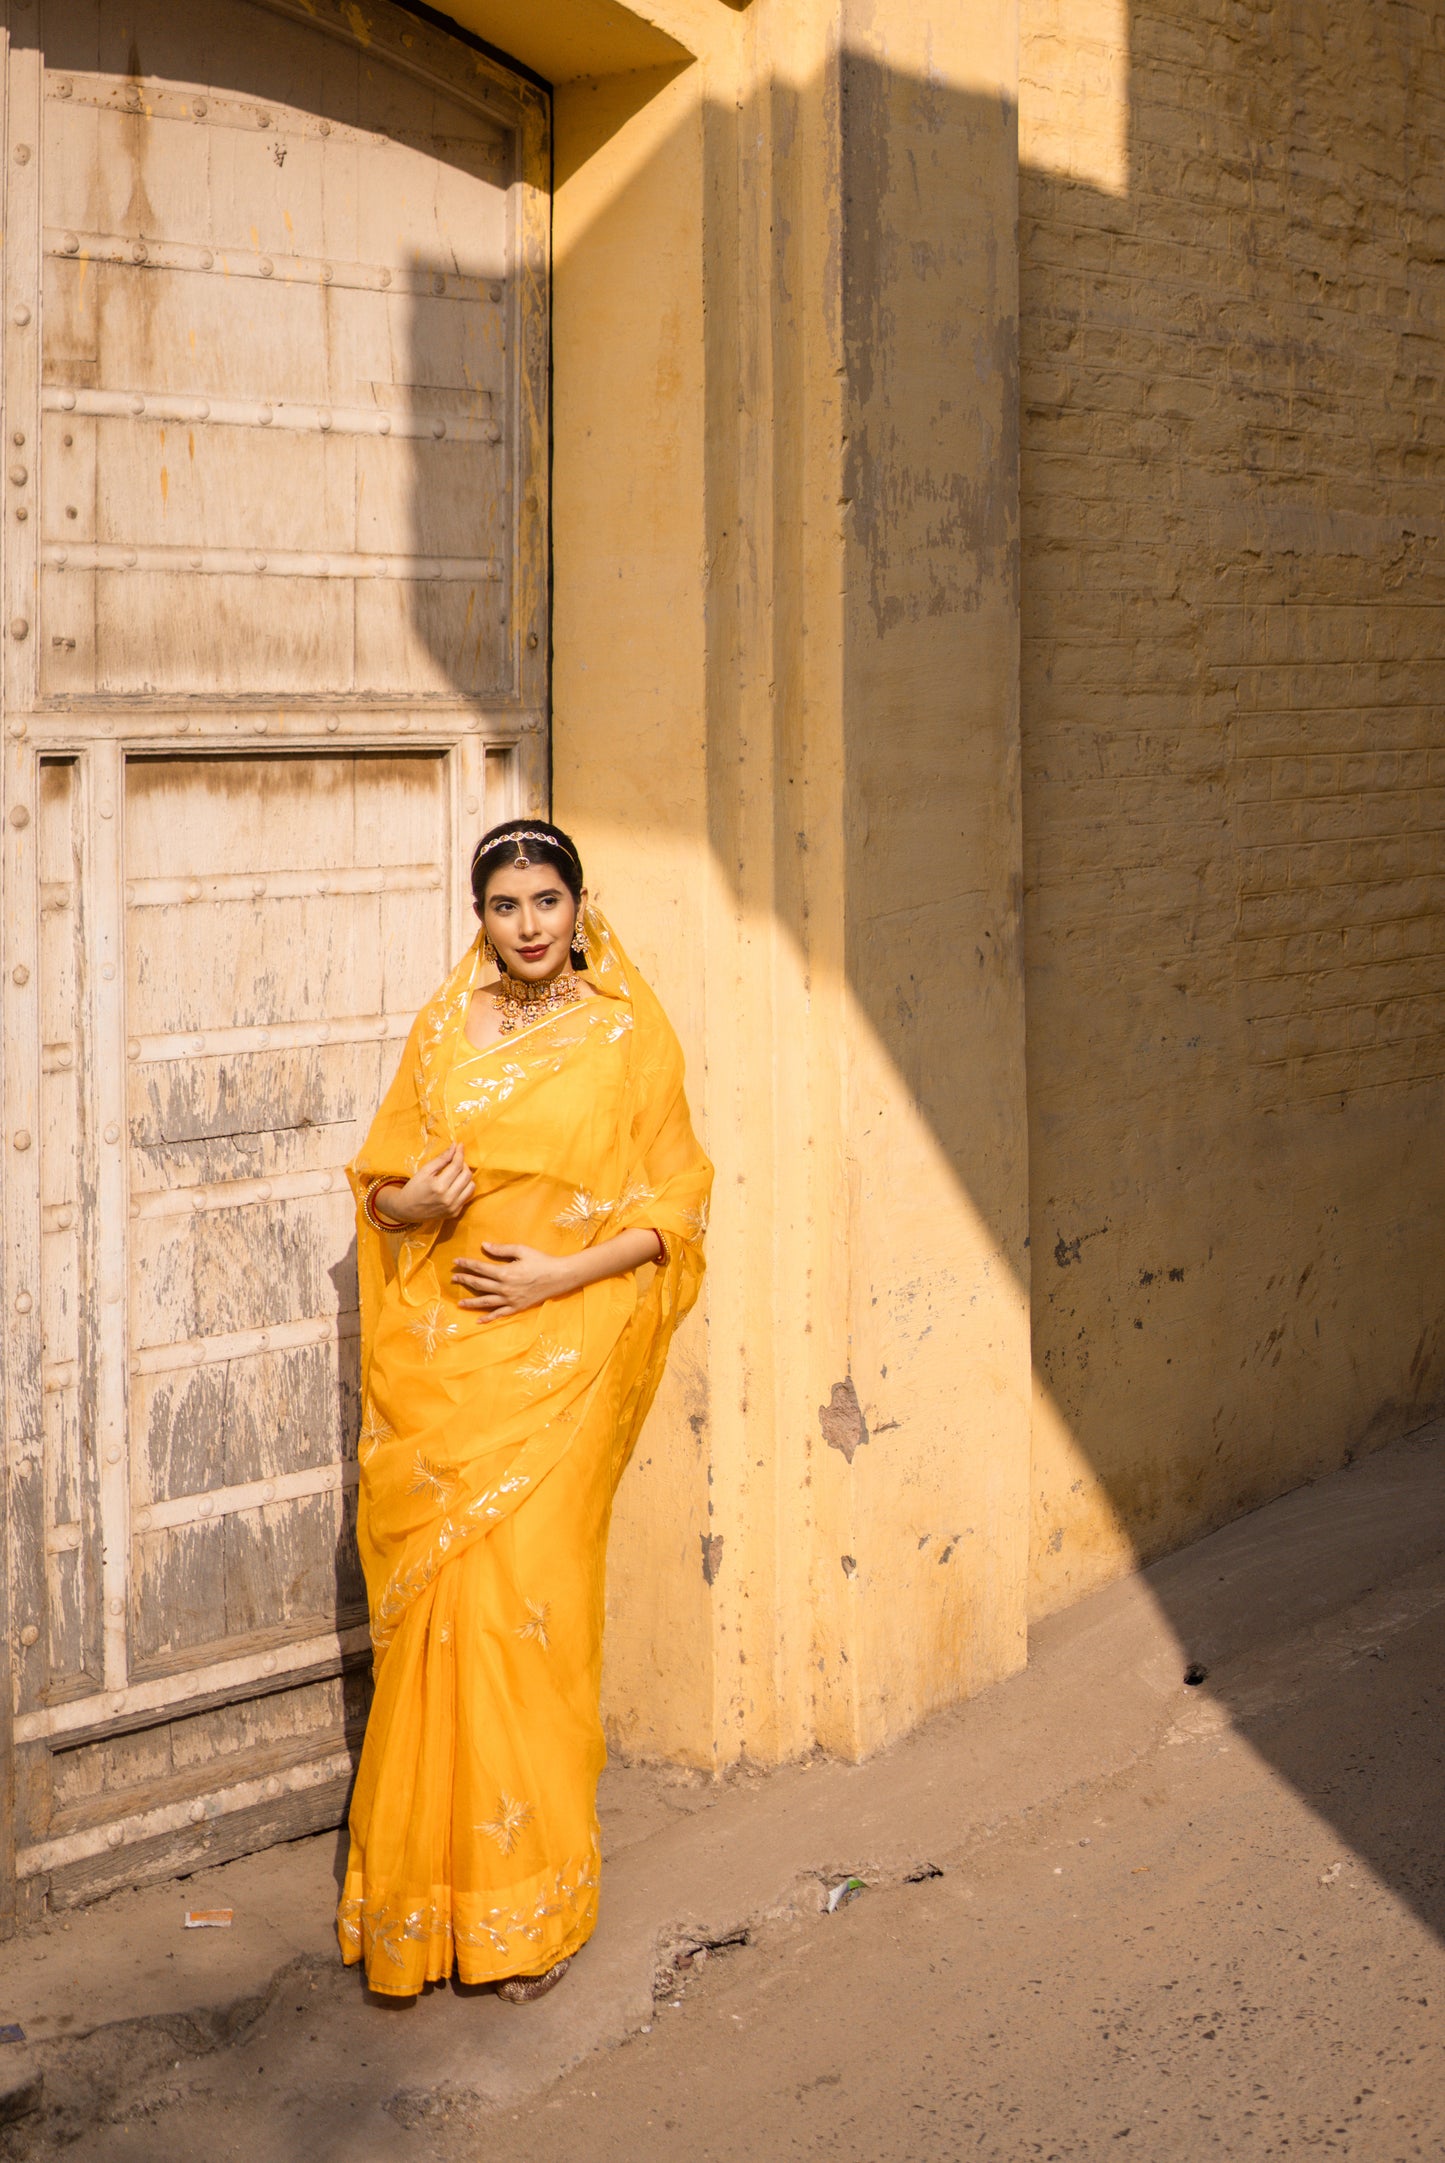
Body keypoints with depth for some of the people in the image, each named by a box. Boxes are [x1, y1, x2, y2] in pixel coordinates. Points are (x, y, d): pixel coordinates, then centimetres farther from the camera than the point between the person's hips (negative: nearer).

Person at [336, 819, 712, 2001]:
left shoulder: (629, 1036, 0)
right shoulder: (443, 1031, 9)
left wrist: (563, 1272, -13)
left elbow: (673, 1211, 1)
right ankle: (427, 1874, 14)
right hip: (438, 1358, 3)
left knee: (524, 1602, -4)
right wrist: (412, 1200, -9)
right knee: (432, 1602, 2)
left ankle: (530, 1900, 9)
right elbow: (381, 1183, 14)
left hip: (557, 1358, -3)